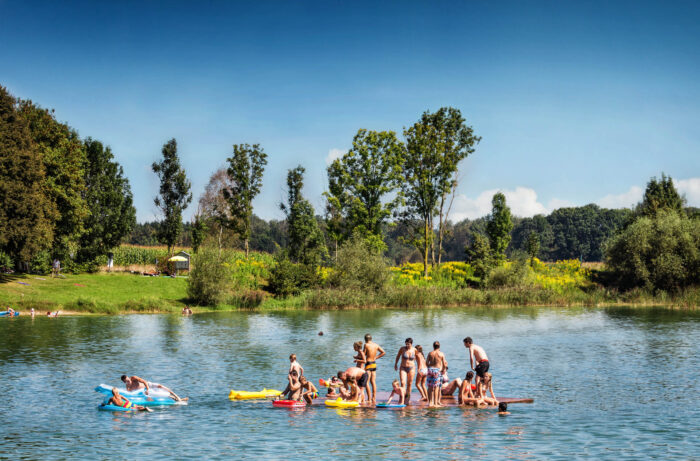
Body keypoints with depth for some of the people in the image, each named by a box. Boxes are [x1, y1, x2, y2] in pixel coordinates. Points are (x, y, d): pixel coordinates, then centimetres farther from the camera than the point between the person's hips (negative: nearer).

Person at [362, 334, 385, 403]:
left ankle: (369, 399, -7)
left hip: (368, 364, -6)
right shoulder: (376, 345, 7)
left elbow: (363, 355, -7)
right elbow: (383, 352, 14)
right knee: (373, 382, 11)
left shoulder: (366, 345, -11)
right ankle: (374, 398, 13)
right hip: (374, 364, 7)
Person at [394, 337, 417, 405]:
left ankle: (408, 398, 25)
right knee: (402, 383, -17)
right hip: (403, 368, -1)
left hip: (411, 368, 1)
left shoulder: (414, 350, -5)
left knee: (409, 384, 8)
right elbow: (398, 356, 11)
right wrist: (395, 364, 17)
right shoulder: (402, 349, -7)